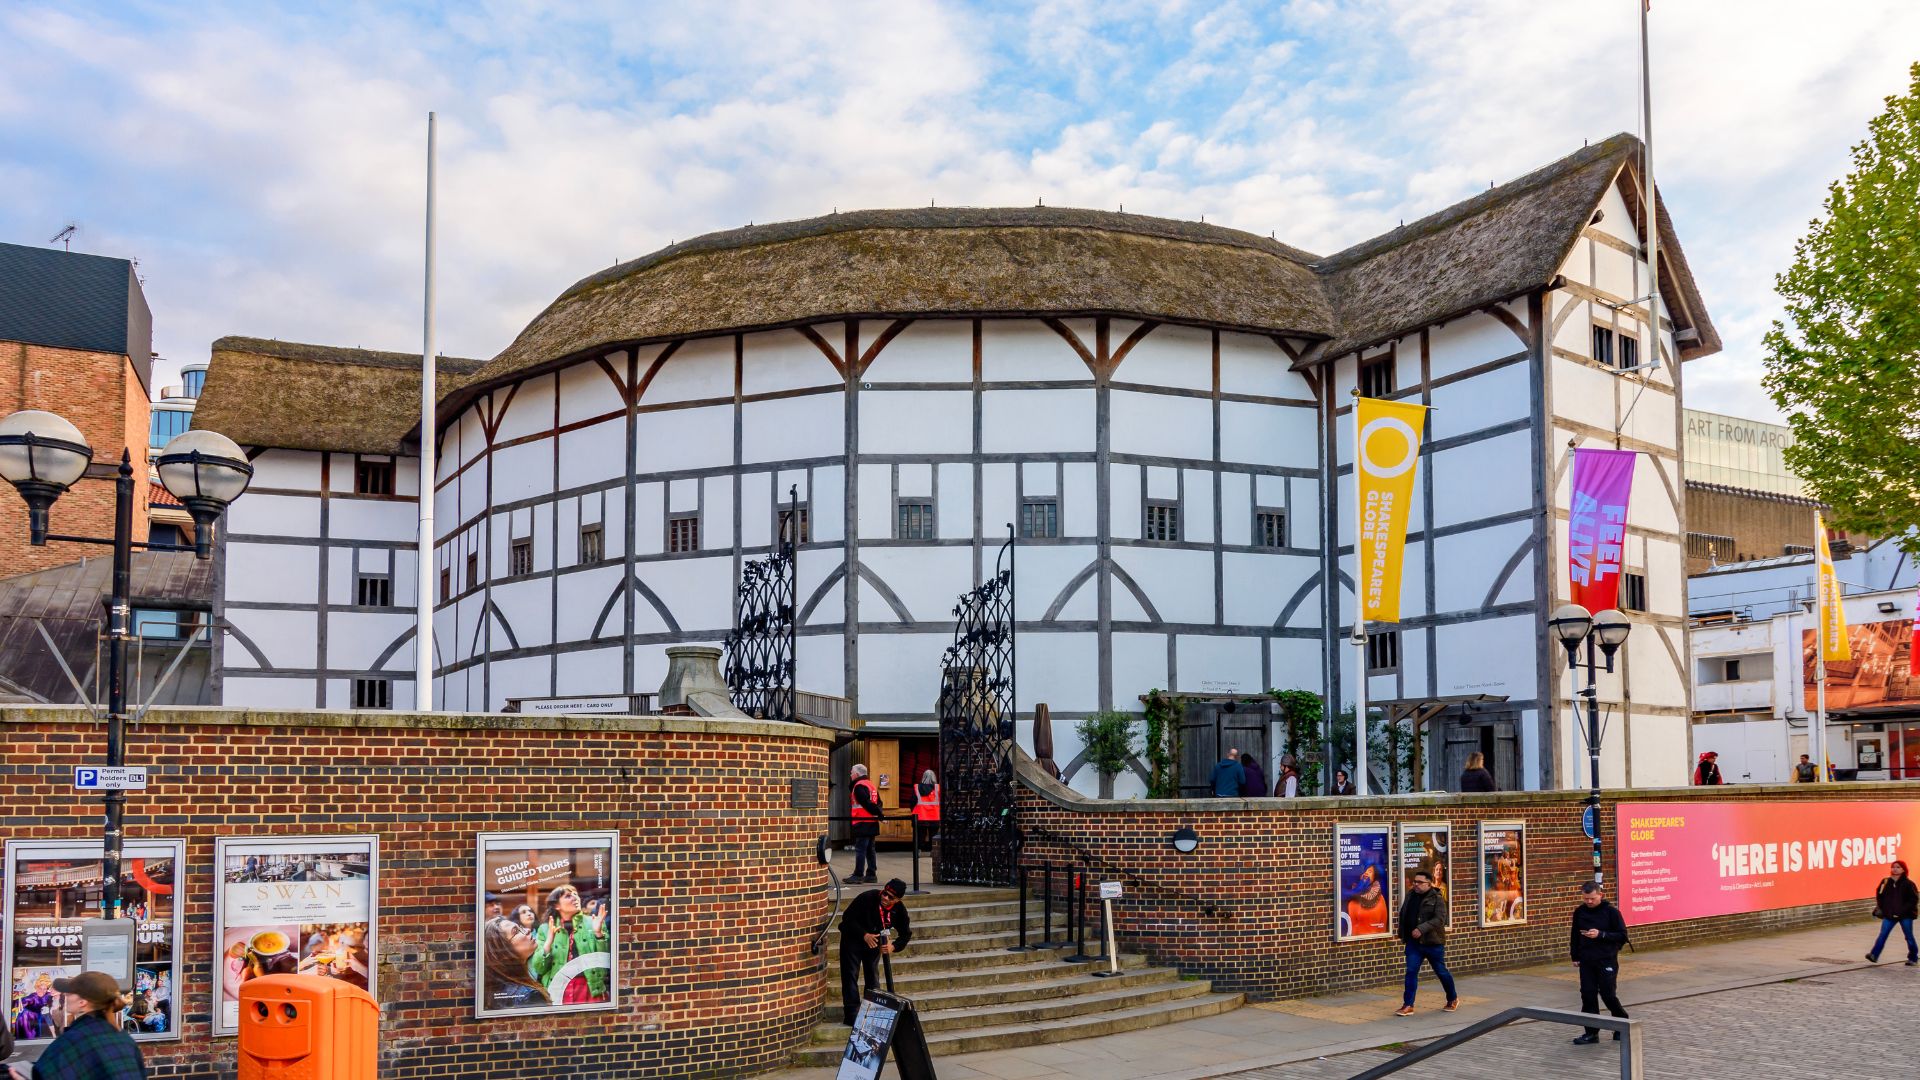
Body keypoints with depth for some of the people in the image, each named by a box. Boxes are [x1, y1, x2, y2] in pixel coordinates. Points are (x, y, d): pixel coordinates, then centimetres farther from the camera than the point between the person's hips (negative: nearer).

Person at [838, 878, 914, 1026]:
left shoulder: (899, 910, -16)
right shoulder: (867, 898, -30)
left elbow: (906, 934, -5)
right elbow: (847, 918, -26)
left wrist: (893, 946, -25)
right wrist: (864, 935, -36)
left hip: (875, 941, 4)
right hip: (853, 938, -4)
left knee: (873, 976, 10)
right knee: (851, 975, -6)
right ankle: (851, 1012, -4)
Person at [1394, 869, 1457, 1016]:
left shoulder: (1436, 899, -11)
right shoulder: (1410, 896, 8)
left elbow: (1439, 919, -22)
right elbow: (1403, 915, 20)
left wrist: (1422, 929, -31)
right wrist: (1403, 935, 17)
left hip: (1433, 942, -5)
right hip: (1413, 943, 5)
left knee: (1441, 972, 10)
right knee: (1411, 972, -4)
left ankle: (1453, 999, 32)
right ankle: (1408, 1005, -3)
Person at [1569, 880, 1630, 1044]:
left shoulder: (1611, 912, -9)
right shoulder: (1579, 912, 4)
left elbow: (1622, 936, -8)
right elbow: (1575, 935, 14)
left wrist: (1601, 934, -20)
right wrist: (1575, 957, 12)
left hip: (1607, 961, -4)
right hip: (1586, 962, 4)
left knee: (1608, 995, -2)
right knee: (1588, 995, 2)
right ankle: (1591, 1033, 10)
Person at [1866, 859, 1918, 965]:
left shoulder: (1908, 883, -9)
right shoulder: (1886, 882, 2)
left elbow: (1914, 899, -10)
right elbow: (1879, 896, 13)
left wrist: (1904, 910, -16)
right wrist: (1881, 908, 3)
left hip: (1905, 915, -3)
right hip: (1889, 915, 3)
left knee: (1909, 936, 10)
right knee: (1883, 935, -5)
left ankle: (1913, 958, 25)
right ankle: (1874, 955, -10)